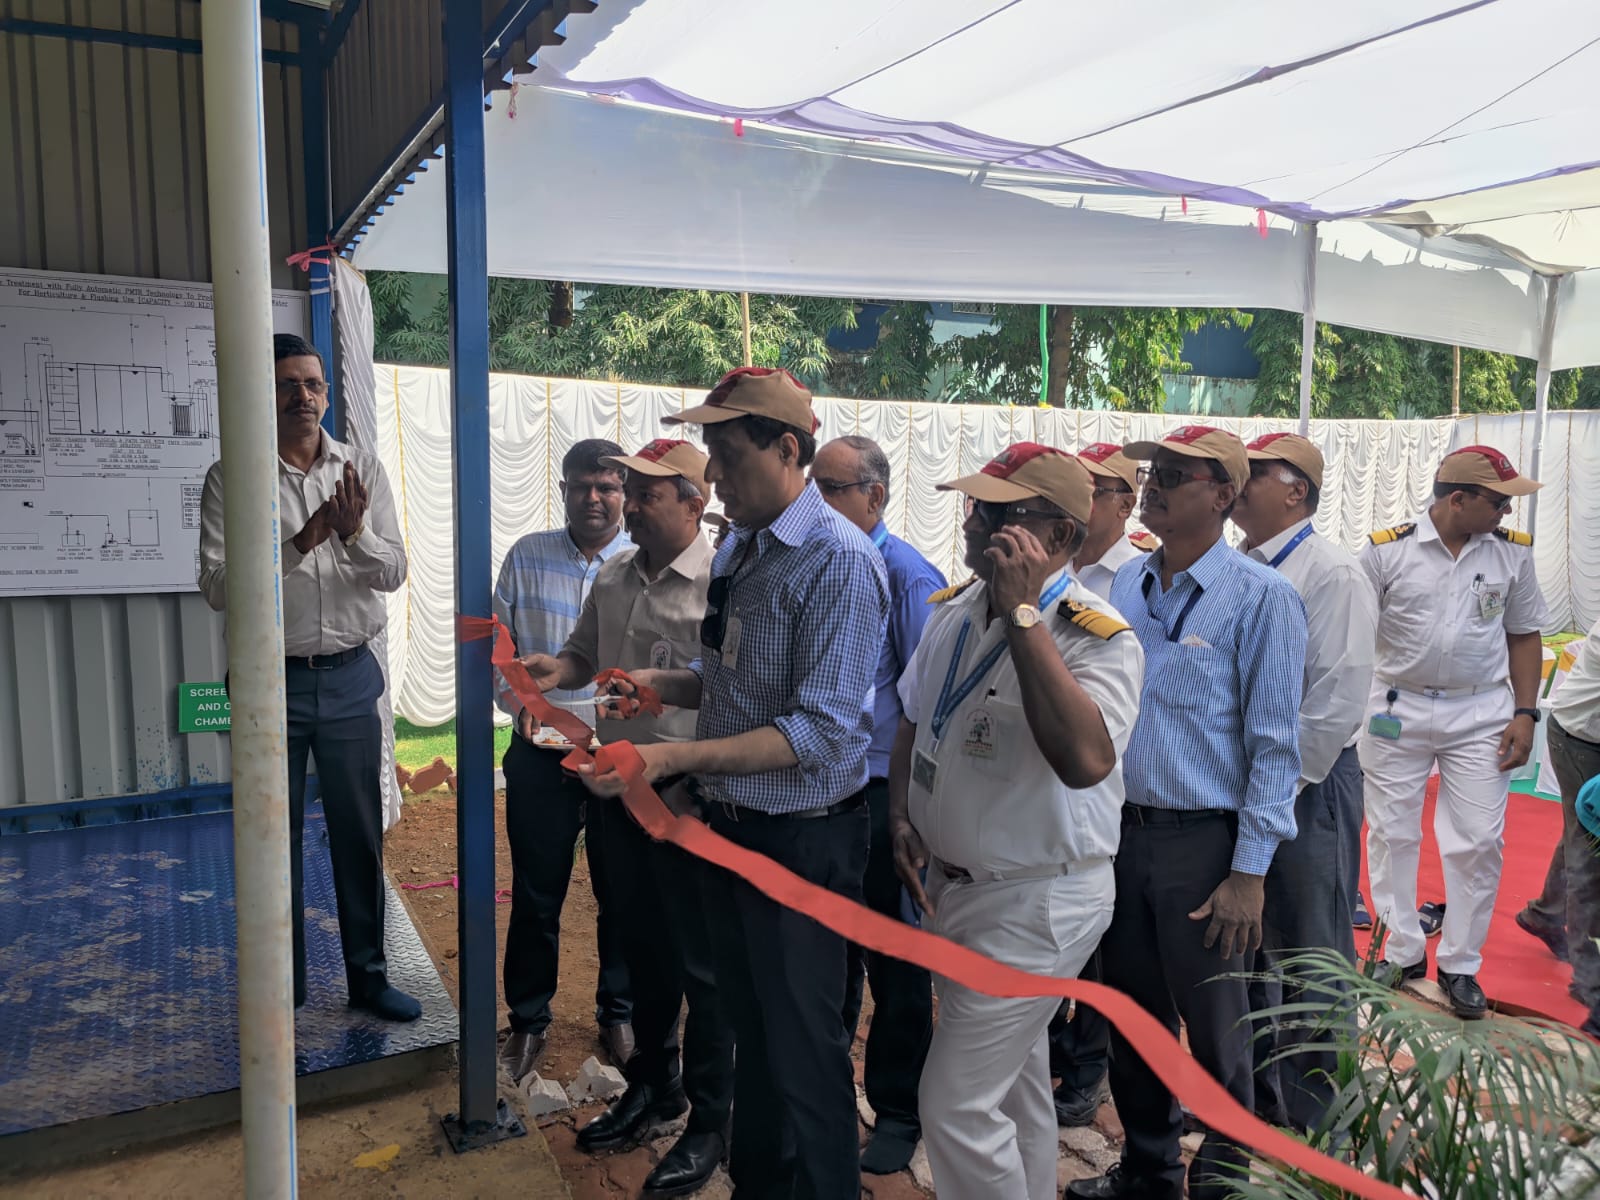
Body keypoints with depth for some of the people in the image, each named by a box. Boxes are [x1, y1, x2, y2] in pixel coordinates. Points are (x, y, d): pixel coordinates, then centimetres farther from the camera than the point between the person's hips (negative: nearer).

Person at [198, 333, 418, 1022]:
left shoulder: (362, 470, 3)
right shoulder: (231, 478, -4)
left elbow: (394, 573, -1)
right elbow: (217, 586, -11)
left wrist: (354, 532, -21)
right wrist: (301, 542, -22)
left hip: (350, 677, 2)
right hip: (271, 680, -2)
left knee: (360, 833, 10)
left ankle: (368, 977, 26)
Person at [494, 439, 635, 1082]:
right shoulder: (527, 557, 4)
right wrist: (515, 696, -10)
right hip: (542, 753, 1)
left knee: (622, 893, 11)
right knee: (535, 894, 9)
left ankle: (618, 1015, 31)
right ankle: (529, 1021, 28)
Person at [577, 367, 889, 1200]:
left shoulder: (839, 562, -21)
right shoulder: (737, 547, 5)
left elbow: (821, 731, -27)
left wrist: (676, 757, -31)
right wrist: (660, 685, -2)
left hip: (801, 839, -8)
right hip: (730, 827, 8)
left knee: (803, 1047, 8)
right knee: (749, 1027, 25)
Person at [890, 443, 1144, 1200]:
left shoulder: (1097, 638, -21)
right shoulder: (956, 612, 2)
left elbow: (1084, 760, -40)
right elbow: (914, 725, 16)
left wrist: (1023, 611, -36)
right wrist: (902, 818, 1)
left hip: (1036, 903, -7)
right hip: (950, 884, 8)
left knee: (959, 1108, -4)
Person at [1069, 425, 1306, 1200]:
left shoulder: (1261, 597, -10)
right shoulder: (1124, 585, 5)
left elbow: (1274, 745, -11)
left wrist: (1250, 872, -13)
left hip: (1205, 843, -5)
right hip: (1120, 832, 5)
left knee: (1214, 1030, 10)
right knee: (1131, 1017, 18)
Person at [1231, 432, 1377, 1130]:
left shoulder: (1332, 575, -12)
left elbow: (1338, 700, -17)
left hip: (1304, 785, -7)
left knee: (1307, 953, 6)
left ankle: (1307, 1107, 25)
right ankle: (1250, 1087, 38)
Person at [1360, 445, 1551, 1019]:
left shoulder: (1513, 552, 1)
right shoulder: (1387, 550, -7)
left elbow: (1524, 636, 8)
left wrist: (1525, 712, 0)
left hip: (1481, 714, 2)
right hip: (1397, 709, -1)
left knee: (1479, 842, 3)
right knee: (1391, 834, 7)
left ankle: (1460, 965, 19)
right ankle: (1403, 952, 24)